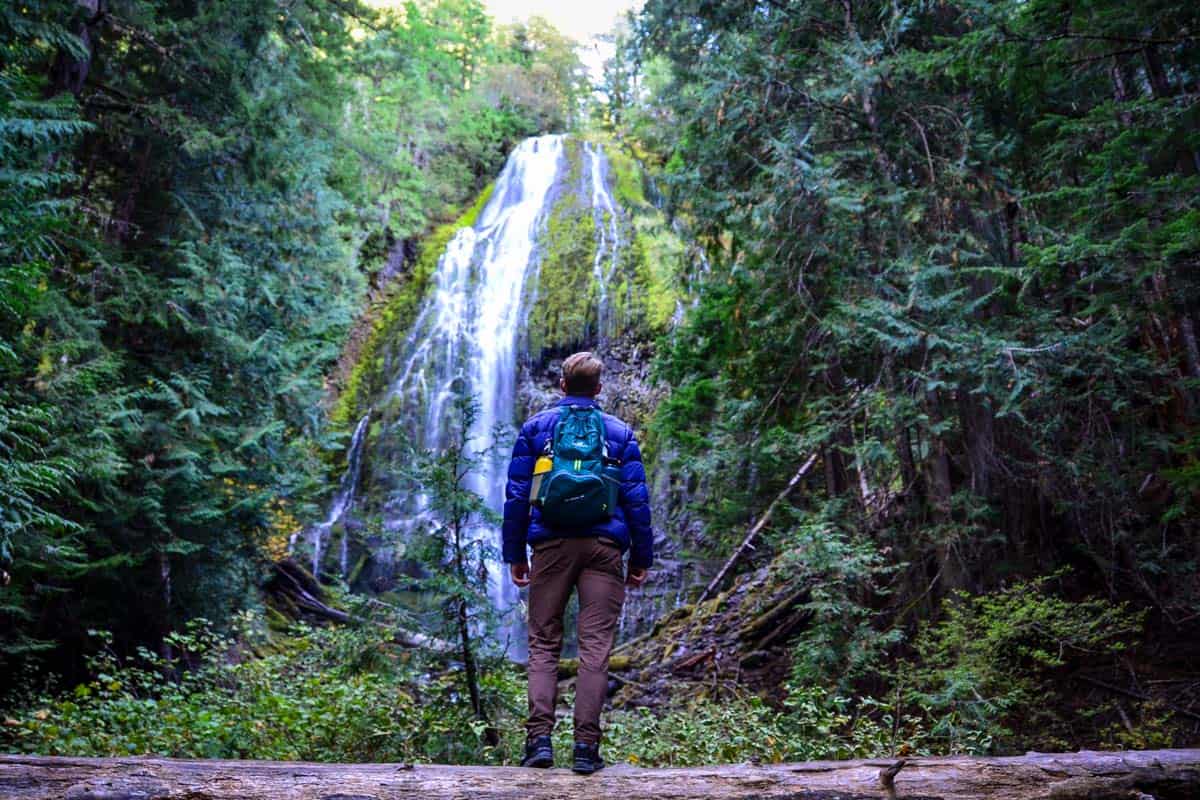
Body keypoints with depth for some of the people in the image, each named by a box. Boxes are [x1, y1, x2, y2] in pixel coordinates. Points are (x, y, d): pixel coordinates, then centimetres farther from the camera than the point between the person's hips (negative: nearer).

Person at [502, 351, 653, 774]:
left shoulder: (535, 427, 8)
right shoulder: (619, 432, 9)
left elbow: (516, 494, 4)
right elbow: (637, 499, 4)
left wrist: (514, 554, 9)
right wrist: (641, 558, 10)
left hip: (551, 544, 0)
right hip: (604, 546, 0)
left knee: (543, 643, 7)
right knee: (595, 646, 0)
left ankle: (539, 737, -2)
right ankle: (586, 745, -1)